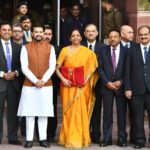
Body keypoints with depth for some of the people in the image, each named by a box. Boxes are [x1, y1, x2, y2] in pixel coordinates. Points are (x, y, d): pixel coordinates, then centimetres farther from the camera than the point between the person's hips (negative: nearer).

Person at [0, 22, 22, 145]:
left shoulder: (17, 47, 11)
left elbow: (21, 65, 11)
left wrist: (16, 73, -7)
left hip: (14, 82, 3)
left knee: (13, 111, 6)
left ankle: (13, 137, 12)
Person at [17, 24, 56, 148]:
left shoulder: (50, 48, 6)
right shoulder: (25, 48, 2)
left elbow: (52, 66, 0)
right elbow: (24, 68, -4)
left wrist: (43, 80, -12)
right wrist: (35, 81, -13)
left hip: (46, 85, 1)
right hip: (29, 85, -1)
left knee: (44, 112, 3)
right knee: (30, 112, 0)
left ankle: (43, 139, 9)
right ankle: (29, 139, 5)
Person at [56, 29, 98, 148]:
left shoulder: (87, 52, 5)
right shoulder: (65, 50, 3)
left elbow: (92, 68, 6)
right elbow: (57, 68, 2)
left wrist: (86, 79, -8)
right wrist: (62, 79, -12)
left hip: (82, 86, 0)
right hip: (68, 85, 0)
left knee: (81, 111, 0)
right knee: (69, 111, 3)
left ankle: (80, 138, 12)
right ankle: (69, 138, 11)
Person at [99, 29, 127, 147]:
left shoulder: (125, 51, 2)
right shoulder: (104, 51, 7)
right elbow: (100, 68, 3)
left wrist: (120, 82, -10)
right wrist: (107, 82, -8)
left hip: (121, 86, -1)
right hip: (107, 86, 1)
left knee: (122, 113, 3)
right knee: (107, 113, 3)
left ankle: (122, 139, 10)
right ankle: (107, 138, 8)